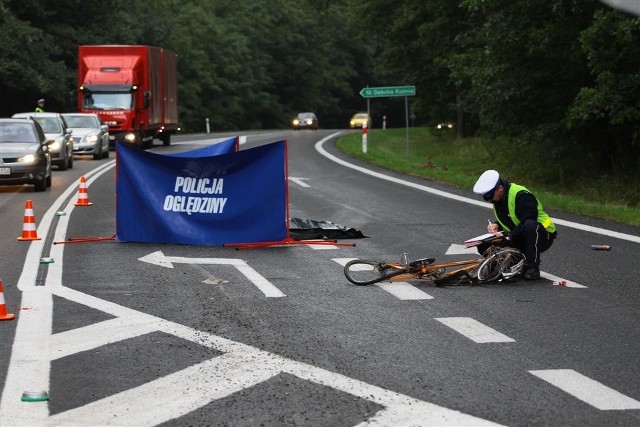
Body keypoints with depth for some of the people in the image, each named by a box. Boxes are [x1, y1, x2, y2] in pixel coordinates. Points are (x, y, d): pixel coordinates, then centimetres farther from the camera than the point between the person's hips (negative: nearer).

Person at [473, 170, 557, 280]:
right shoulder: (498, 199, 5)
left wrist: (508, 236, -30)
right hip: (519, 239, 8)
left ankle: (533, 268, -31)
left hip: (543, 235, -8)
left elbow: (529, 222, -28)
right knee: (484, 246, -7)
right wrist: (496, 226, -5)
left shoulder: (521, 195, -23)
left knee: (530, 226, -44)